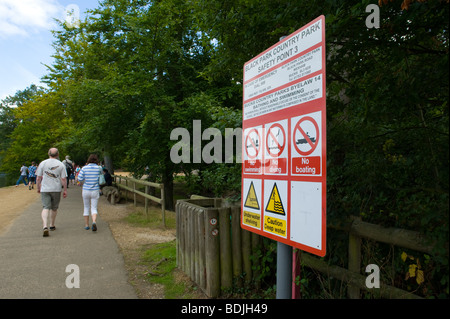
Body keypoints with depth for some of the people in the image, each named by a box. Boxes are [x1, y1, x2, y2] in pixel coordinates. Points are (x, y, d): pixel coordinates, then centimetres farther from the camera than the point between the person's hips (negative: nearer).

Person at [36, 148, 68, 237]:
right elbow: (64, 179, -5)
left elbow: (38, 178, 1)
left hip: (45, 189, 0)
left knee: (45, 208, -4)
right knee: (54, 208, 15)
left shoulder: (42, 163, 0)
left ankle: (45, 226, -21)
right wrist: (65, 190, 3)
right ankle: (52, 225, 28)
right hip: (56, 189, 0)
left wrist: (38, 188, 15)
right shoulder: (61, 165, -2)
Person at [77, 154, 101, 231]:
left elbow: (79, 179, -8)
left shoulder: (84, 168, -6)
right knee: (94, 208, 4)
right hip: (95, 191, 0)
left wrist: (85, 181, 10)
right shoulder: (99, 168, -5)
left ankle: (86, 225, 21)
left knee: (86, 208, 15)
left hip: (86, 190, 1)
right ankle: (94, 222, -20)